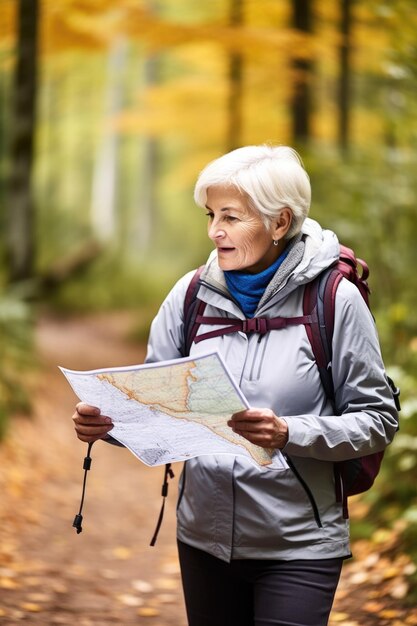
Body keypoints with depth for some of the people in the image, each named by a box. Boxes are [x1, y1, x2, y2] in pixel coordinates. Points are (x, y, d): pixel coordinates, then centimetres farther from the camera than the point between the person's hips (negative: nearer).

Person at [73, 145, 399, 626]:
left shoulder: (335, 300, -9)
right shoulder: (192, 294, 2)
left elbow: (378, 419, -9)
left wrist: (288, 434, -23)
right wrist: (106, 421, -16)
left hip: (298, 545, -4)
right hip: (205, 535, 4)